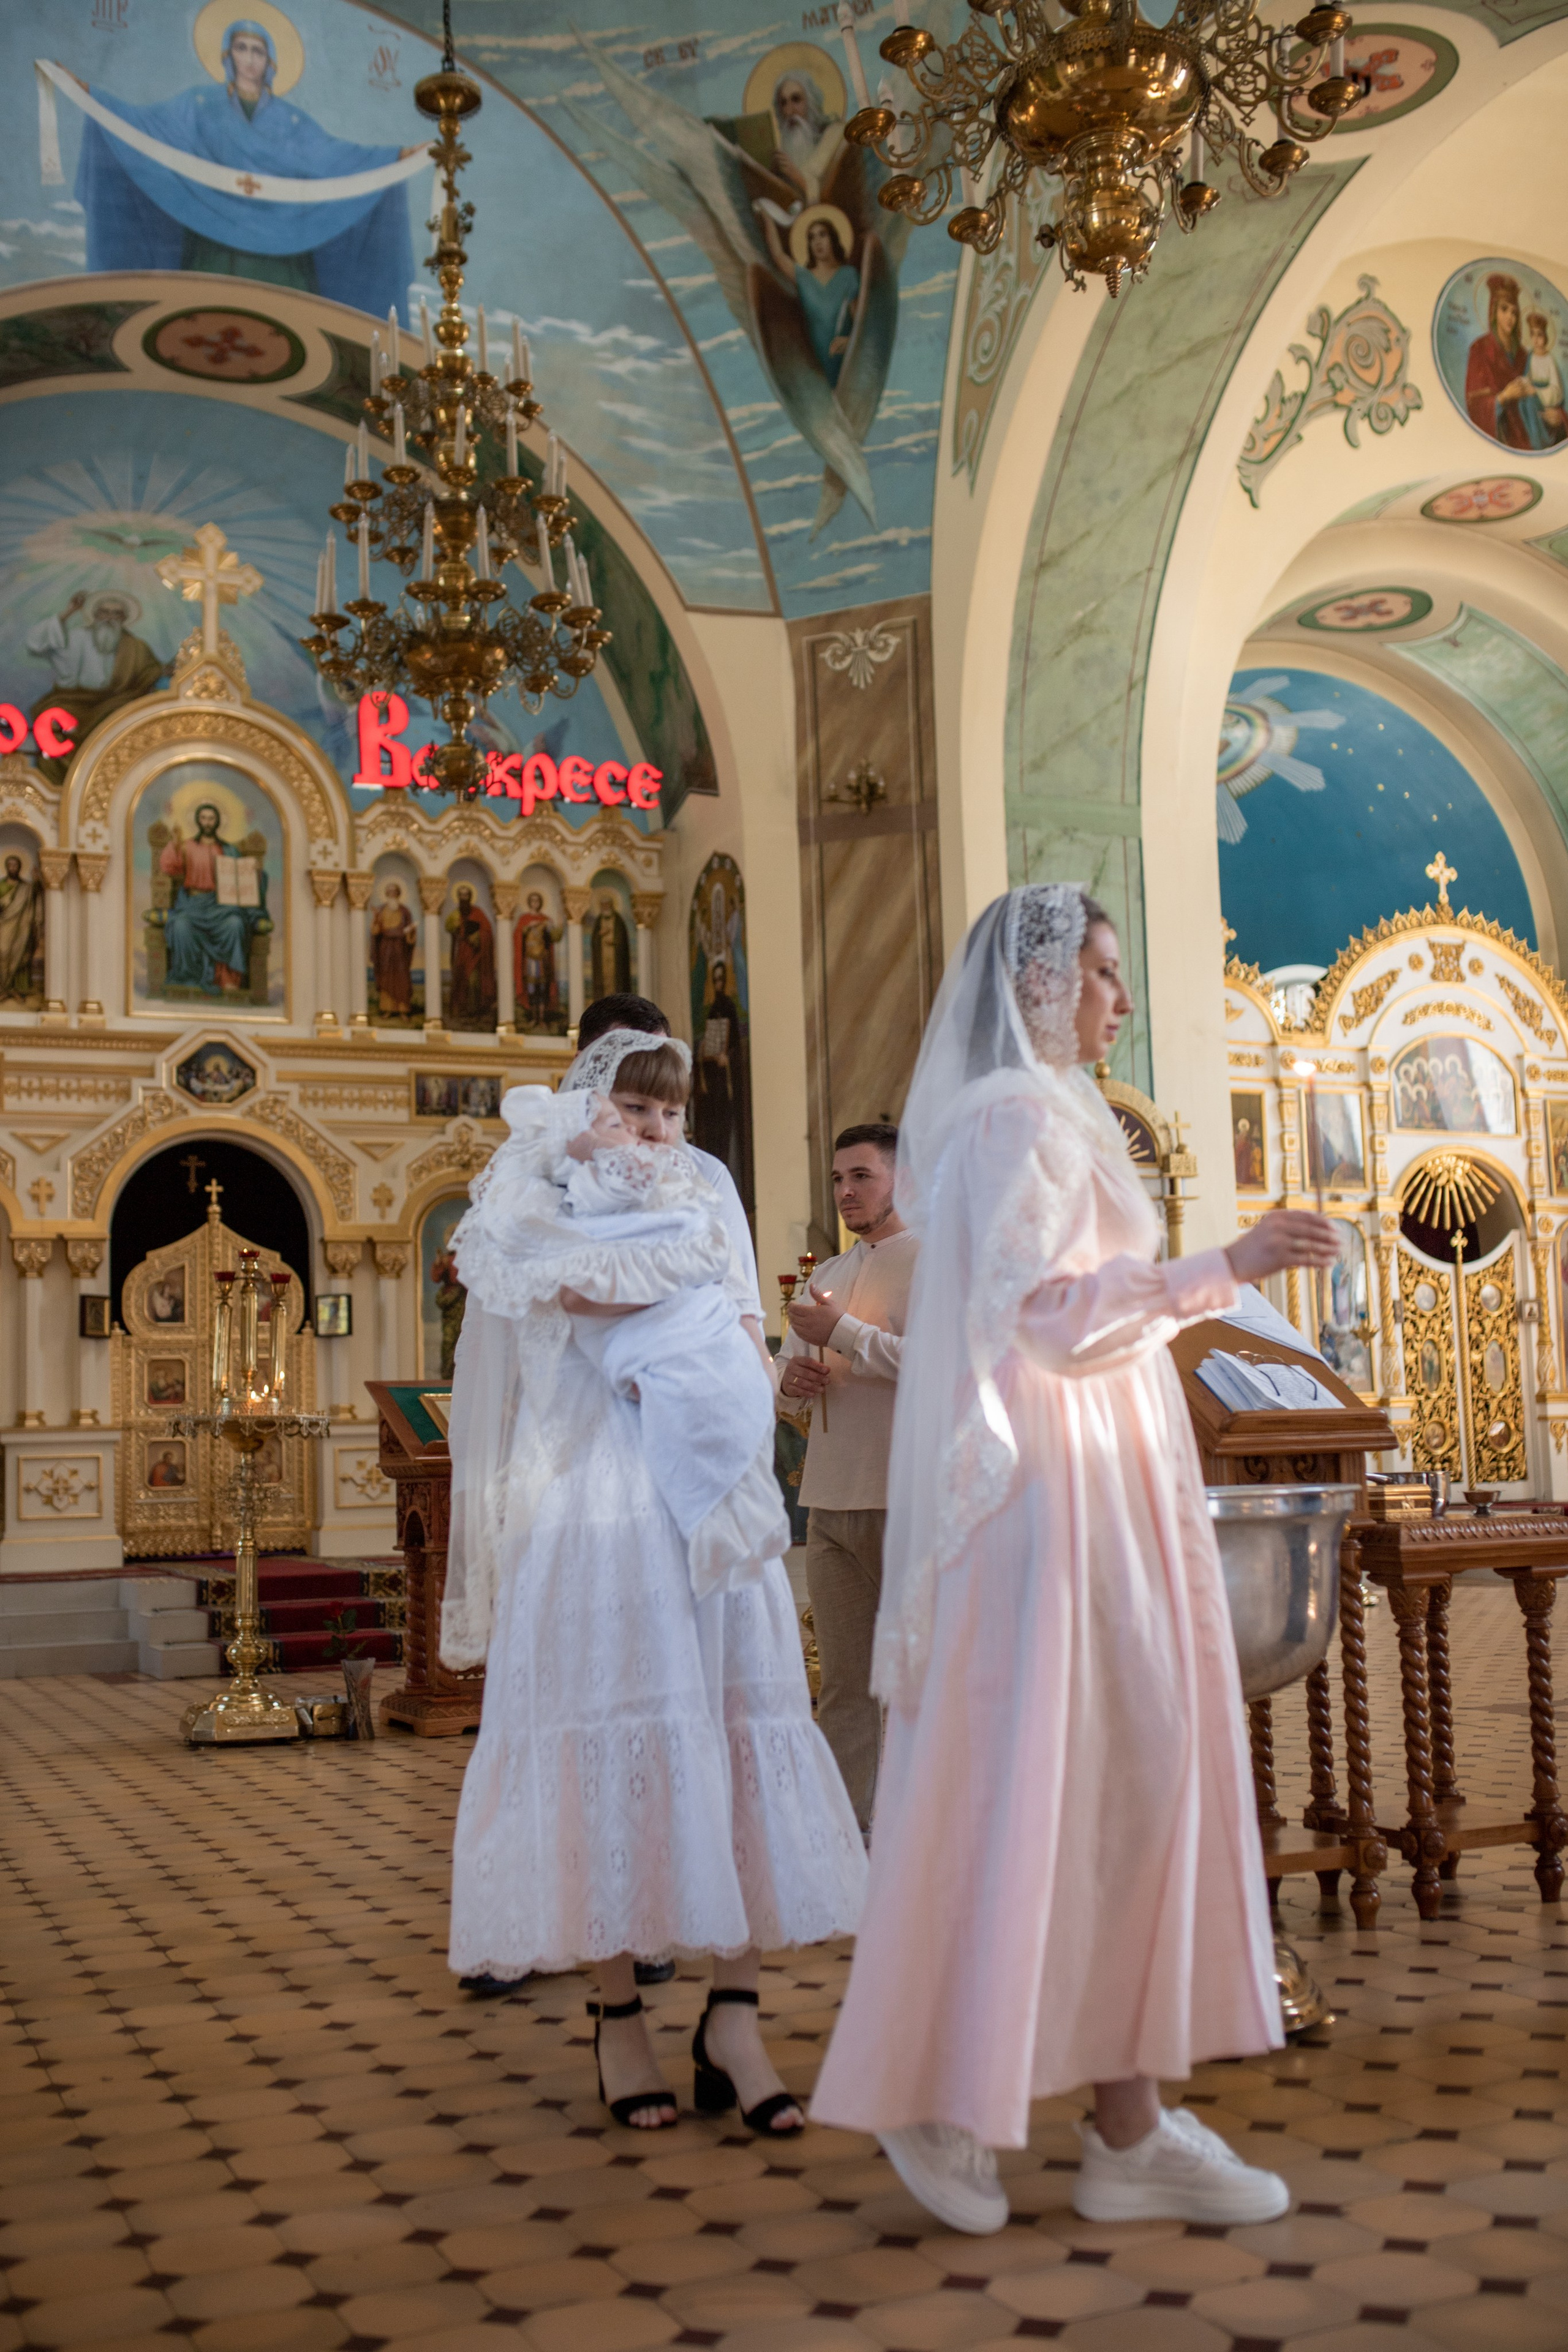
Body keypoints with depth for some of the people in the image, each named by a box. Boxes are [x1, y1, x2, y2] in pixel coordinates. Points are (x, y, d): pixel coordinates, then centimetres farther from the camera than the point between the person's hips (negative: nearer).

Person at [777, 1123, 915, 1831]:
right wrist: (791, 1380, 1)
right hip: (831, 1500, 7)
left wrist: (843, 1334, -14)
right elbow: (786, 1373, 25)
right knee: (843, 1685, 9)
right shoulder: (828, 1274, 20)